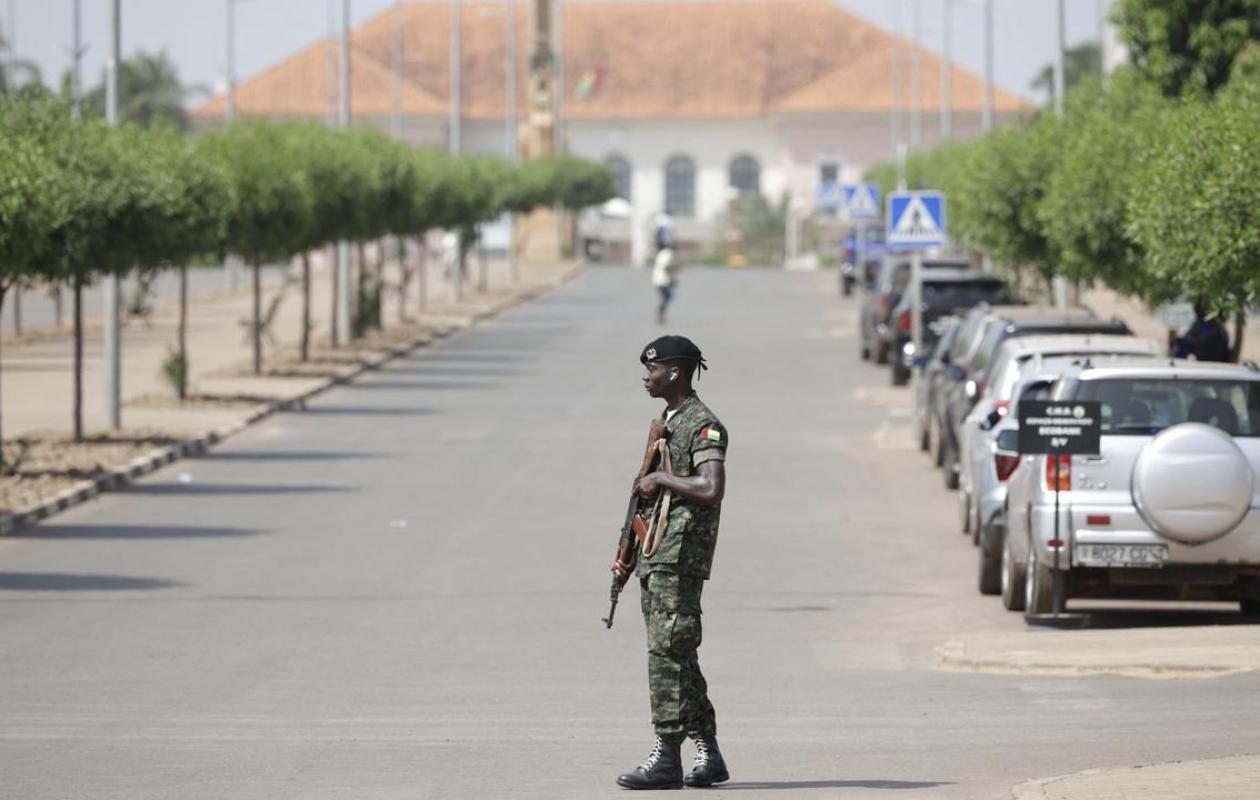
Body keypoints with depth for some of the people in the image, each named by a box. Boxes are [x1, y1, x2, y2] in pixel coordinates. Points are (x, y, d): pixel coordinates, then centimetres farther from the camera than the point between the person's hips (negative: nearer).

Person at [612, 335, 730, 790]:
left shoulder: (703, 426, -12)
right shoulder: (665, 423, 18)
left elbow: (712, 490, -26)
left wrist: (661, 478, -15)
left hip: (680, 560, -10)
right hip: (654, 560, 10)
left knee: (668, 654, -10)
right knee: (677, 658, 10)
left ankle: (666, 759, -9)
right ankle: (708, 757, 15)